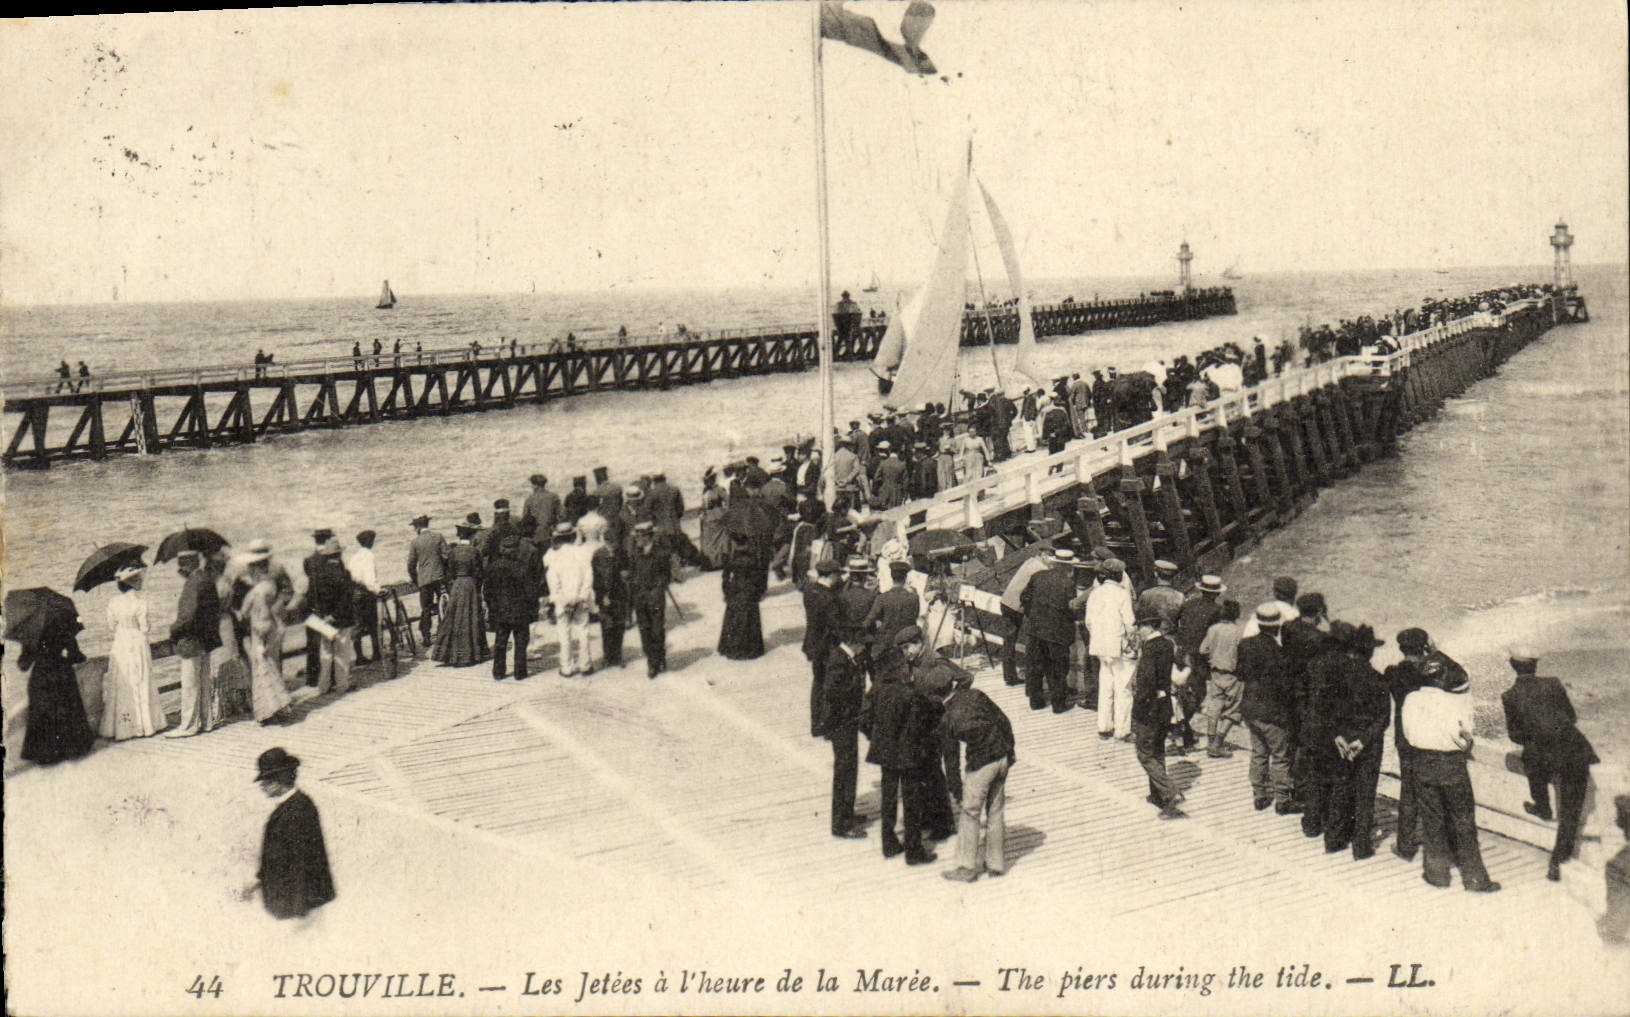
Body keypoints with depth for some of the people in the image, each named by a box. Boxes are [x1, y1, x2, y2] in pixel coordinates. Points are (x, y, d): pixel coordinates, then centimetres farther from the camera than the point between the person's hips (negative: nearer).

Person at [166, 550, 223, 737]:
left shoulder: (193, 583, -20)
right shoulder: (207, 578, 9)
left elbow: (188, 615, -26)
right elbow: (217, 606, 17)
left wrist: (174, 630, -11)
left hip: (192, 640, -10)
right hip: (206, 639, 10)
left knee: (190, 683, -1)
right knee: (204, 680, 16)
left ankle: (188, 725, 6)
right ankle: (207, 720, 24)